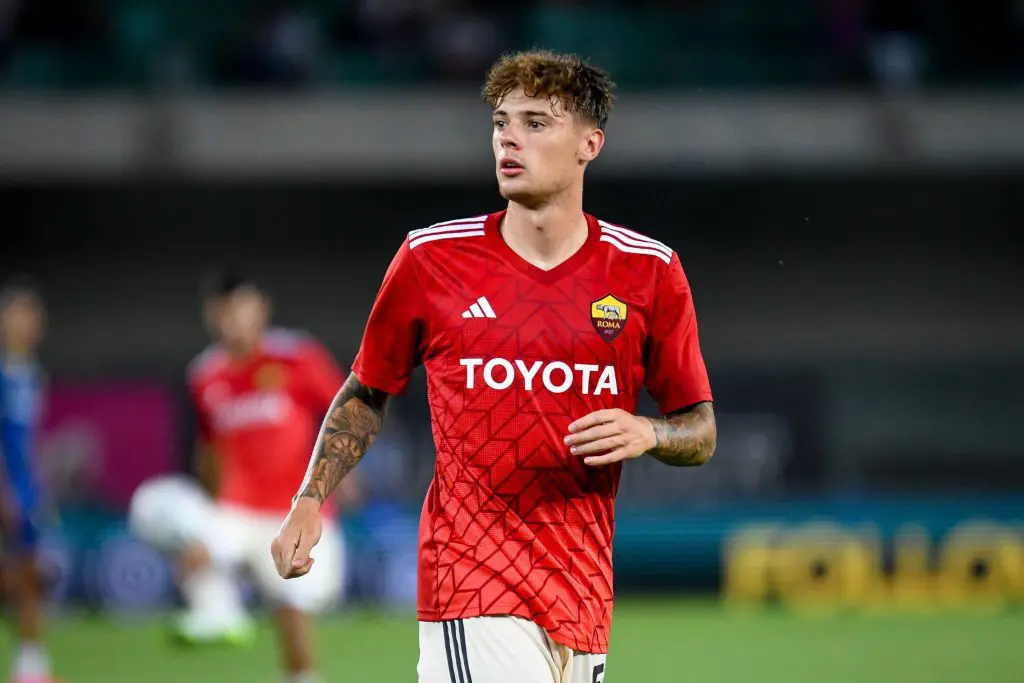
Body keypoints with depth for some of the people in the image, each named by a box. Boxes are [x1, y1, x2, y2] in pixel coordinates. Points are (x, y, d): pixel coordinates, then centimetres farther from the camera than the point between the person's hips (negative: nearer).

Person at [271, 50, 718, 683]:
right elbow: (366, 394, 14)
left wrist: (647, 434, -10)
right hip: (470, 577, -3)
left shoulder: (650, 271, 4)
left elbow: (702, 431, 11)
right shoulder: (431, 257, 3)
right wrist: (310, 500, 2)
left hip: (584, 595, 3)